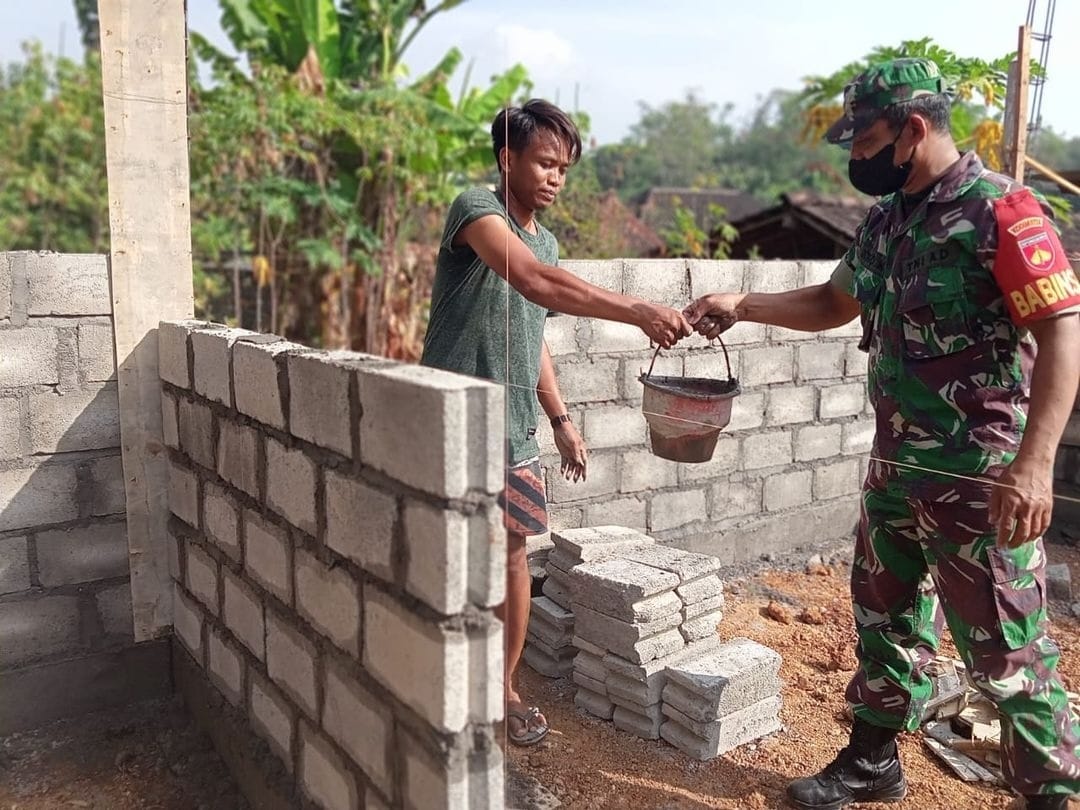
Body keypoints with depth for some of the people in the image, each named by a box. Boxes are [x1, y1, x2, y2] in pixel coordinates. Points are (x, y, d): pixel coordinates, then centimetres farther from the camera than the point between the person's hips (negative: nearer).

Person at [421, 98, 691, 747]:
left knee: (514, 552, 9)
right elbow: (536, 282, -30)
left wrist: (561, 418, 16)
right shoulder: (475, 209, -11)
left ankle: (505, 688, 24)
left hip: (515, 430, 7)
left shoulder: (547, 242, 13)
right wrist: (639, 312, -37)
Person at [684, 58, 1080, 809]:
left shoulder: (1000, 210, -15)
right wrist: (741, 305, 11)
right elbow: (835, 303, 22)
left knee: (1006, 649, 3)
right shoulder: (886, 221, 9)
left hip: (978, 475, -8)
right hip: (896, 466, 8)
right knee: (885, 617, 19)